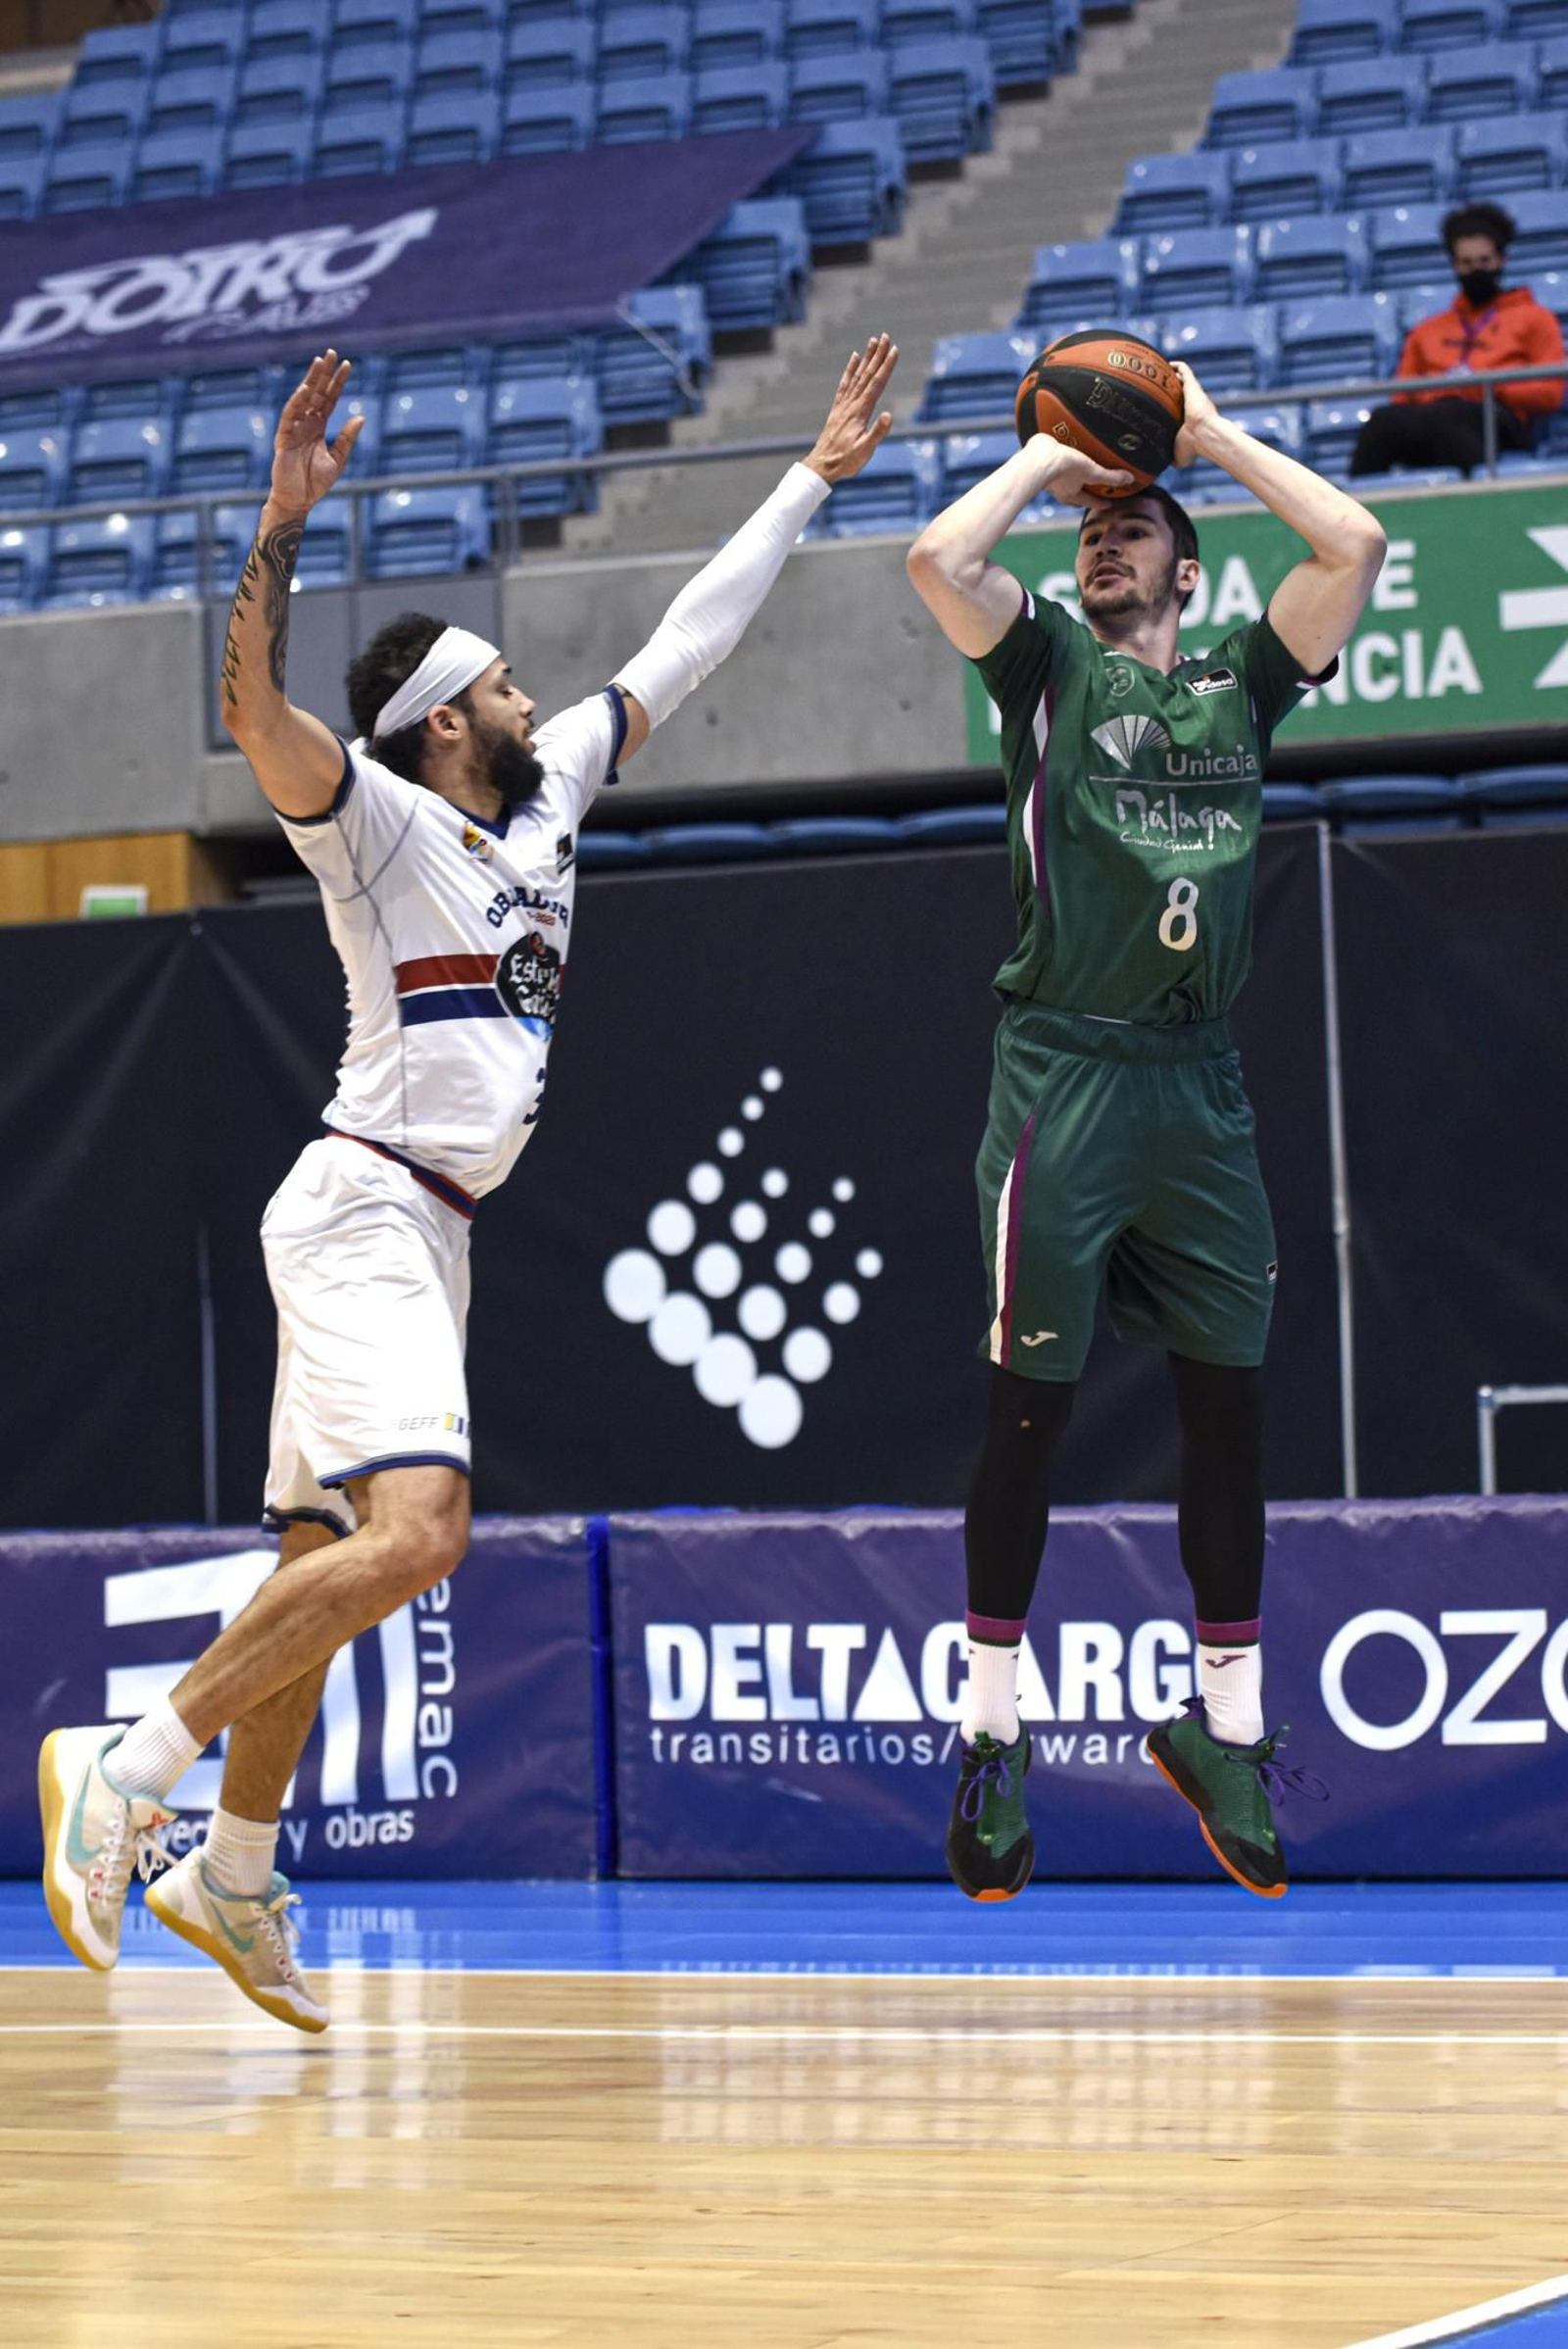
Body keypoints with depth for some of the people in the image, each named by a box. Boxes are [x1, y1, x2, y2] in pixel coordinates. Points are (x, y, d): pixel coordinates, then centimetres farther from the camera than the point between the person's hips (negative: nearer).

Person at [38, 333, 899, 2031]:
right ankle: (125, 1776, -22)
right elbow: (252, 710, -26)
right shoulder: (378, 818, -7)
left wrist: (813, 480, 26)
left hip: (430, 1233, 9)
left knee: (332, 1558, 13)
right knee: (415, 1533, -25)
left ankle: (230, 1877, 22)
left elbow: (676, 652, 24)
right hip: (365, 1209, -9)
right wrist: (283, 524, -37)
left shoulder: (545, 796, 16)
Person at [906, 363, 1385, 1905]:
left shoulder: (1240, 681, 15)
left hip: (1201, 1086, 3)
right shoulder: (1048, 664, 9)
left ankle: (1226, 1732, 14)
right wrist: (1045, 456, 5)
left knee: (1228, 1404, 5)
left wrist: (1209, 435, 9)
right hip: (1063, 1076, -3)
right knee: (1028, 1408, -3)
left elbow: (1354, 545, 3)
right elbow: (937, 558, -9)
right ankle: (991, 1737, 4)